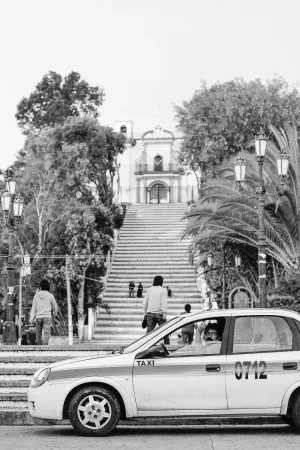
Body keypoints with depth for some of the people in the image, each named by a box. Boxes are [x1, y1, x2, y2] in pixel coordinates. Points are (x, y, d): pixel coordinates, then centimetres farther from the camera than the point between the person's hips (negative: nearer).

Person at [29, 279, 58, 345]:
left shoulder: (36, 295, 5)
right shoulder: (50, 296, -1)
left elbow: (33, 308, -1)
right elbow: (55, 306, 11)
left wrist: (31, 318, -7)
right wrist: (55, 312, 33)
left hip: (38, 317, 3)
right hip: (47, 317, -3)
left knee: (38, 335, 17)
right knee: (46, 336, -11)